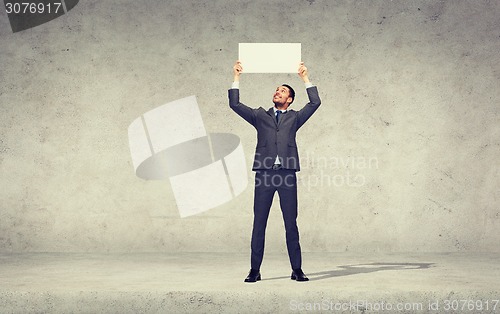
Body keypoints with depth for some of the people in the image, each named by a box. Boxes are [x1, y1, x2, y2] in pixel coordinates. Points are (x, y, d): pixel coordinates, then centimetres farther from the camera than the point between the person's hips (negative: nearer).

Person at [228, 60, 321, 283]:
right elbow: (235, 105, 11)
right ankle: (255, 270, 6)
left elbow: (315, 102, 6)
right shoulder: (260, 116, 18)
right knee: (258, 224, 1)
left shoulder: (294, 118, 16)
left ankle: (297, 270, 7)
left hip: (287, 173, -1)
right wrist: (236, 78, 10)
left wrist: (305, 78, 8)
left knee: (291, 224, 1)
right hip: (264, 173, 1)